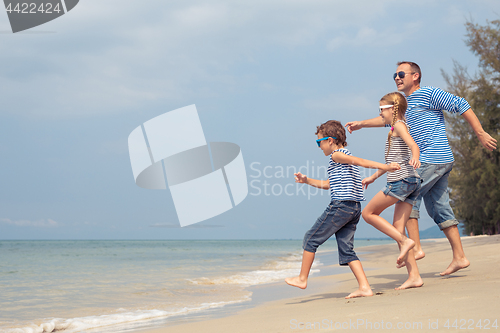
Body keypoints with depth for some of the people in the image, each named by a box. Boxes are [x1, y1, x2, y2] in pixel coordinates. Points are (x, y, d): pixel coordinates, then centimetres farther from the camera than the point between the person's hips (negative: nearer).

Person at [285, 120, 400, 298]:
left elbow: (362, 162, -20)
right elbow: (328, 184, 32)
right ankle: (364, 287, -2)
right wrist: (307, 180, 30)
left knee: (311, 239, 4)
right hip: (354, 208, 9)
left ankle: (302, 278, 12)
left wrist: (385, 167, -30)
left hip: (341, 205, -9)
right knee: (346, 250, 8)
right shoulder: (346, 157, 24)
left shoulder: (337, 155, -5)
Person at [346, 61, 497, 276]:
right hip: (440, 162, 9)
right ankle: (459, 258, 8)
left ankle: (415, 248, -7)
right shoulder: (405, 104, 21)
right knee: (439, 209, 7)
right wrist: (361, 124, 34)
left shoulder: (428, 93, -5)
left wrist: (480, 134, -9)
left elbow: (461, 106, -7)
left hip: (432, 159, -9)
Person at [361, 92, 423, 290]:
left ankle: (405, 241, -10)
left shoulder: (399, 125, -3)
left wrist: (415, 158, -44)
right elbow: (392, 160, 37)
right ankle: (414, 277, -2)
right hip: (411, 182, 9)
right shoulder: (397, 129, 26)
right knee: (397, 229, 4)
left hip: (401, 180, -9)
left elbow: (413, 145, -22)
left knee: (368, 213, 0)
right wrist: (373, 177, 46)